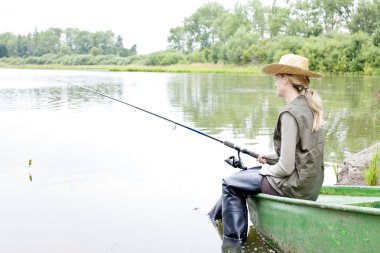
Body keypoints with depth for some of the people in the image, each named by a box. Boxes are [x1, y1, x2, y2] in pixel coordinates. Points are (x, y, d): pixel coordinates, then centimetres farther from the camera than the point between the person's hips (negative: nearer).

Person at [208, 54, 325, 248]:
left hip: (295, 187, -9)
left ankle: (234, 242, 15)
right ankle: (214, 219, 40)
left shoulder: (290, 113, -23)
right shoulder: (309, 106, 6)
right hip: (311, 184, 9)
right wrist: (271, 157, 12)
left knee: (230, 184, 7)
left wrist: (268, 170, -4)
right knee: (241, 175, 24)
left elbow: (286, 168, -24)